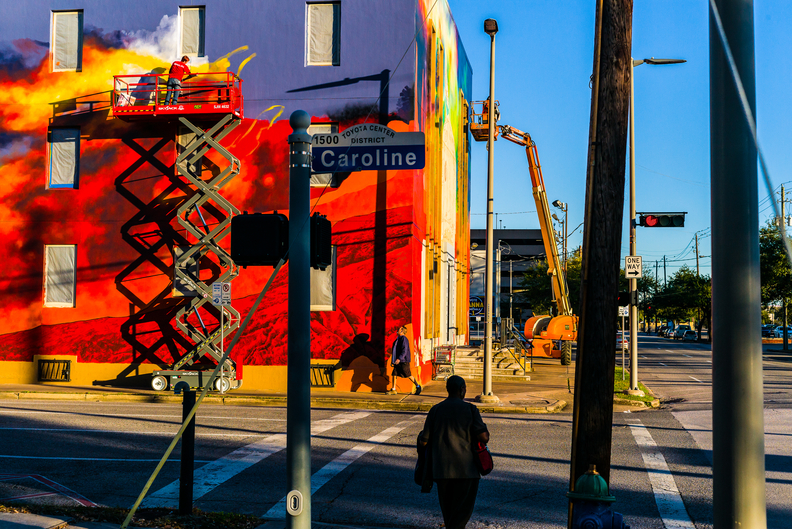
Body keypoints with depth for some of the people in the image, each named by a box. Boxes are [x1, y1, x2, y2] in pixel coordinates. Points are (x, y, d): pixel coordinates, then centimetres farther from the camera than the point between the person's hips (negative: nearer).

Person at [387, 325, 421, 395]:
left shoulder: (404, 339, -12)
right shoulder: (397, 340, 17)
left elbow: (404, 350, -21)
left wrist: (399, 358, -31)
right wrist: (393, 361, 21)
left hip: (404, 361, -9)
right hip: (397, 361, 9)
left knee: (408, 375, -1)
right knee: (394, 374, -1)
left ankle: (417, 386, 14)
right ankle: (393, 390, 0)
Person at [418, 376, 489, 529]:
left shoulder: (435, 410, 3)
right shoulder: (470, 409, -4)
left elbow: (424, 441, 3)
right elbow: (483, 437, -11)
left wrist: (420, 437, 26)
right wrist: (486, 432, 12)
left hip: (442, 468, 3)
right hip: (466, 468, -3)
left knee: (447, 508, 18)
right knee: (463, 509, -1)